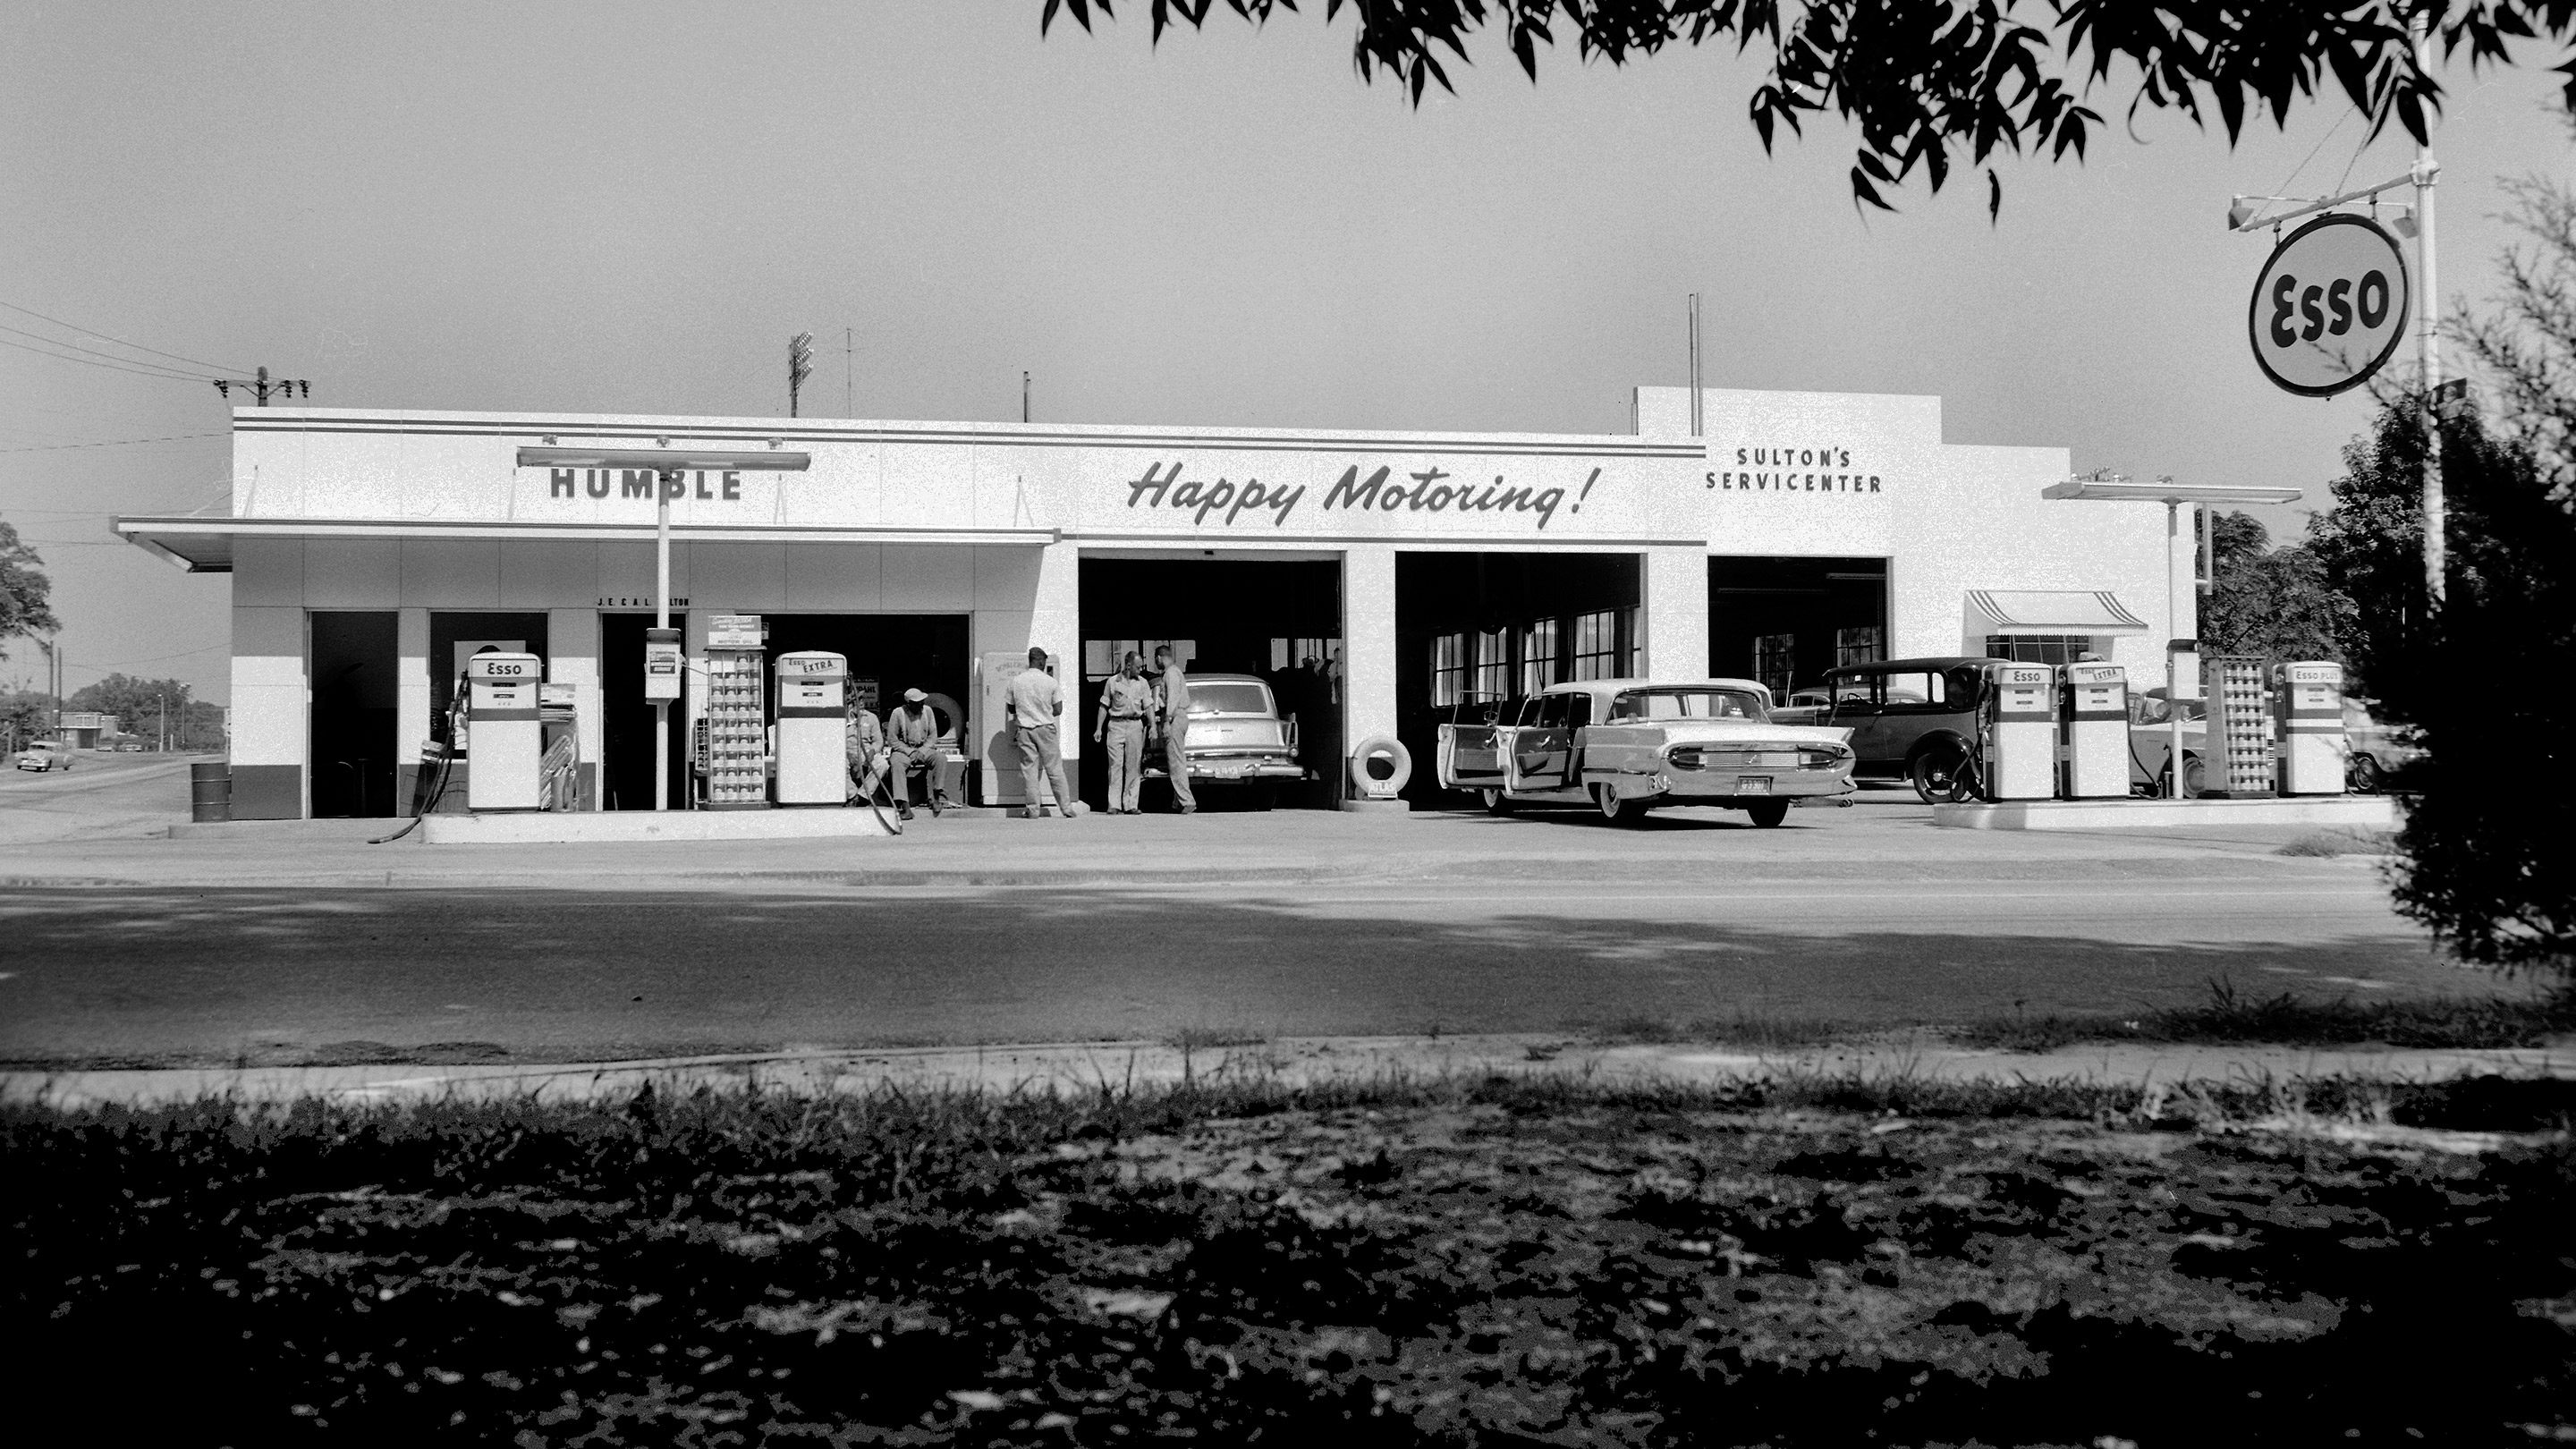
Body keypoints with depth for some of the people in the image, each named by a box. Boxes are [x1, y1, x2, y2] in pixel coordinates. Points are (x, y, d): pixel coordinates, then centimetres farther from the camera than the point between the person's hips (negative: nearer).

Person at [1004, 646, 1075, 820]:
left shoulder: (1015, 681, -1)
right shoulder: (1050, 681, -5)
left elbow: (1010, 709, 8)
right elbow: (1058, 710, -1)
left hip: (1024, 729, 1)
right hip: (1045, 728, -1)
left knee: (1029, 770, 5)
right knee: (1055, 769, 4)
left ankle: (1033, 810, 2)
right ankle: (1066, 809, 7)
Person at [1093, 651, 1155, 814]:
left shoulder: (1142, 683, 7)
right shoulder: (1113, 682, 2)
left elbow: (1148, 707, 5)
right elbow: (1104, 706, 7)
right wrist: (1099, 728, 3)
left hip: (1135, 726, 2)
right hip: (1116, 725, -2)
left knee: (1134, 767, 2)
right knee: (1115, 765, -6)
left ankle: (1130, 805, 7)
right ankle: (1114, 805, -6)